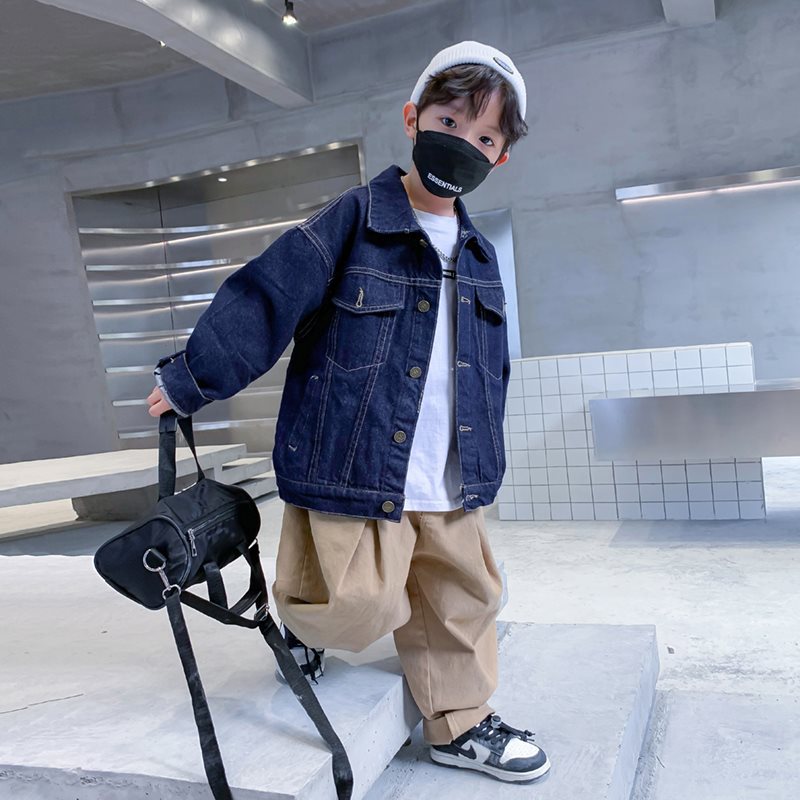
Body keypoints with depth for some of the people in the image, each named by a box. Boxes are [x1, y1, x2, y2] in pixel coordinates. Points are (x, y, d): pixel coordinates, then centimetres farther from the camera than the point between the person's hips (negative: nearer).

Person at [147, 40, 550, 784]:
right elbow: (262, 301, -11)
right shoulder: (353, 220, -8)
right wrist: (189, 381, -11)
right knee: (364, 608, -3)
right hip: (354, 470, -6)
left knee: (463, 600, 14)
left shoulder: (479, 256, 11)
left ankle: (460, 724, 35)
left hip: (449, 487, 6)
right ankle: (299, 613, 32)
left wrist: (483, 462, 17)